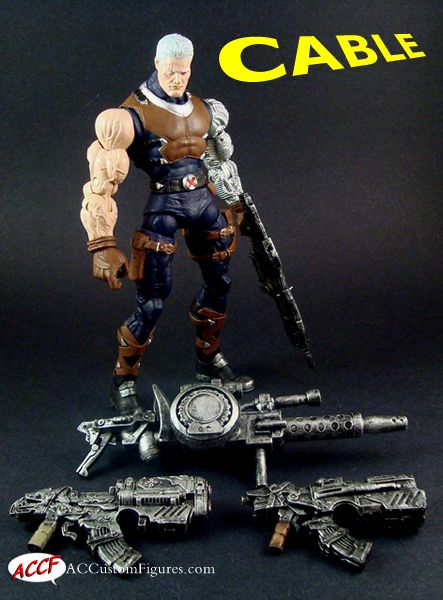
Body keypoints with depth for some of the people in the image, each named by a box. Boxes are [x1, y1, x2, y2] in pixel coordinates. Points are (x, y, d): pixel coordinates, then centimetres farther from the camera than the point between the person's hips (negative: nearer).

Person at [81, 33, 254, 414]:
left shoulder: (203, 109, 9)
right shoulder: (135, 113, -12)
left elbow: (219, 160, 23)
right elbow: (102, 180, -18)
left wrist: (236, 203, 25)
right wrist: (103, 245, -25)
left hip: (205, 202, 7)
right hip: (164, 207, -6)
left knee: (219, 283, 14)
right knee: (153, 301, -9)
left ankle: (209, 362, 35)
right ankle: (124, 381, 12)